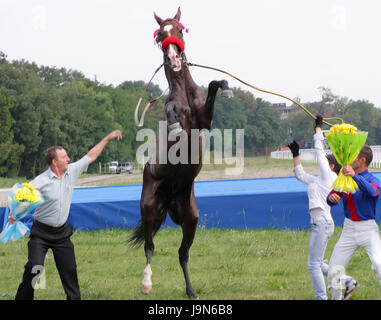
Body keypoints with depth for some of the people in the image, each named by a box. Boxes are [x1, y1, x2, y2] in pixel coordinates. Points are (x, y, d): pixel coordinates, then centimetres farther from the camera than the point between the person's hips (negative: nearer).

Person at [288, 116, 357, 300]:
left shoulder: (329, 176, -5)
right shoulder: (319, 180, 18)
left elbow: (319, 150, -2)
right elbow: (300, 175, 31)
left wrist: (318, 127, 7)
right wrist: (295, 154, 26)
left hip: (323, 223, -10)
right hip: (319, 223, 10)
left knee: (313, 264, -7)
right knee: (318, 264, 15)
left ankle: (321, 297, -2)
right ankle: (347, 281, 21)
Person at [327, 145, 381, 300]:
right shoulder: (344, 177, 7)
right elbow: (331, 199, 7)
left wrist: (355, 176, -49)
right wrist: (331, 198, -18)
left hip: (368, 229, -5)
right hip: (349, 229, 5)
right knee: (333, 272, 2)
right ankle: (337, 297, 22)